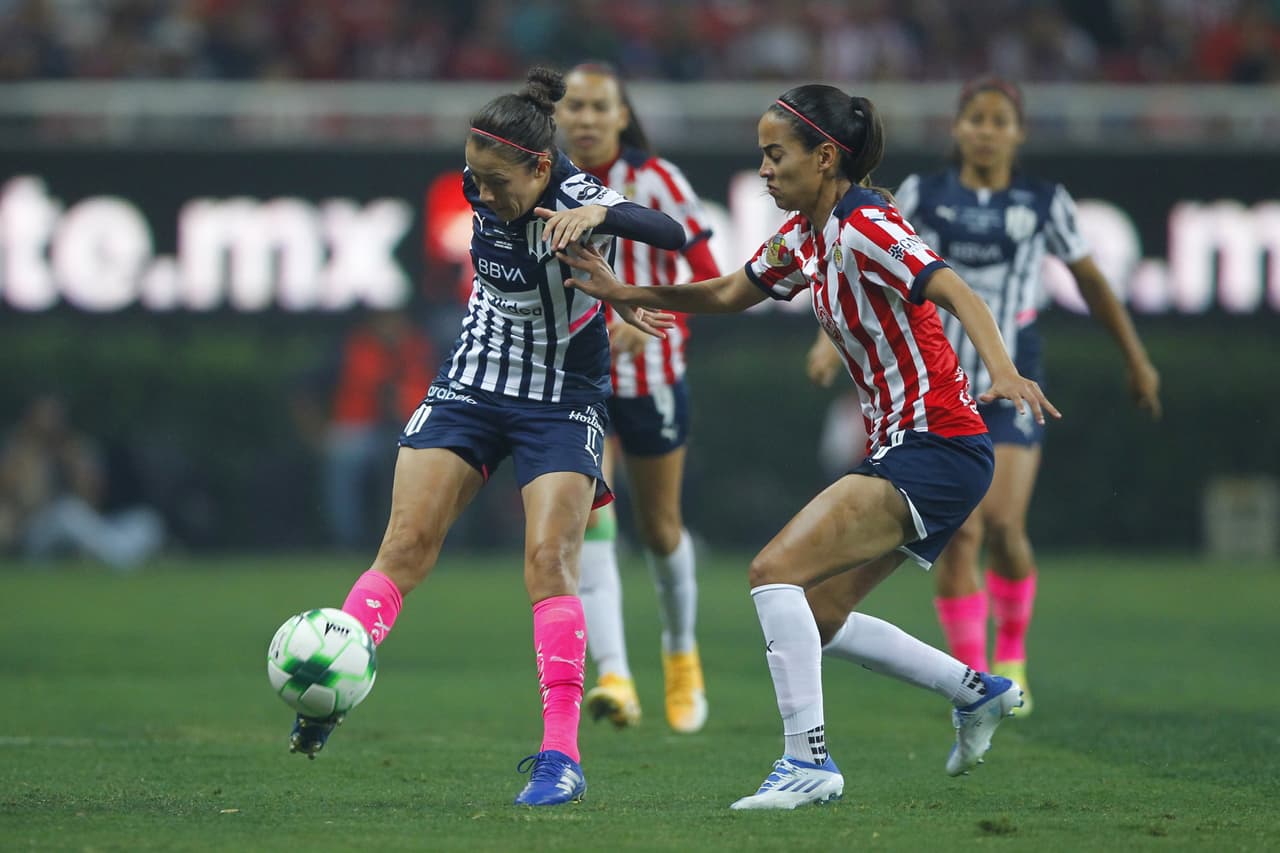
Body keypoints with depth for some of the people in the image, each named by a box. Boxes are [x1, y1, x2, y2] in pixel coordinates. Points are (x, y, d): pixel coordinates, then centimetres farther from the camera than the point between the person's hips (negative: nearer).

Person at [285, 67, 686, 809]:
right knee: (406, 545, -5)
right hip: (473, 383, 5)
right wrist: (607, 297, 7)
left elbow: (673, 235, -41)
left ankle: (562, 756, -15)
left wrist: (602, 215, -58)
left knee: (549, 559, -16)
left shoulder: (575, 202, -24)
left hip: (562, 399, -5)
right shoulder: (483, 190, -8)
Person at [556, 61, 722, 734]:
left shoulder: (655, 181, -11)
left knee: (660, 529, 13)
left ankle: (681, 654, 40)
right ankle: (613, 677, -28)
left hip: (649, 376, -1)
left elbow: (707, 275, -14)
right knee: (587, 519, -18)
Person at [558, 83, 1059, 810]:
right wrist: (625, 293, 12)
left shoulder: (866, 228, -16)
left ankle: (808, 761, -17)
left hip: (937, 447, -10)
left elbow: (956, 293, -30)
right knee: (816, 619, 12)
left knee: (776, 571, -18)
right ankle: (978, 691, 24)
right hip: (901, 449, 10)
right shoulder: (806, 236, 11)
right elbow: (728, 295, 24)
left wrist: (1003, 374, -47)